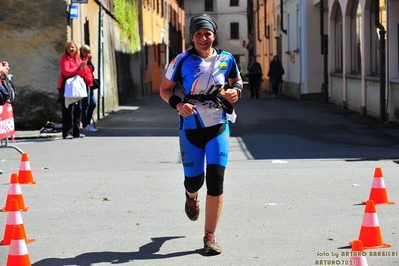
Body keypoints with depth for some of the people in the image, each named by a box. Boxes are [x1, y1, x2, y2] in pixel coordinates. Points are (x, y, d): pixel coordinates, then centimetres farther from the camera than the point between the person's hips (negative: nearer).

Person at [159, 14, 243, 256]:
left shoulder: (226, 59, 1)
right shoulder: (182, 61, -5)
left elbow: (237, 80, 18)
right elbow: (164, 89, 2)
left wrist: (236, 91, -5)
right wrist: (178, 104, -17)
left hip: (218, 127, 1)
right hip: (191, 127, 0)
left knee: (216, 180, -9)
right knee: (193, 179, 6)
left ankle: (210, 236, 1)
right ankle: (192, 197, 49)